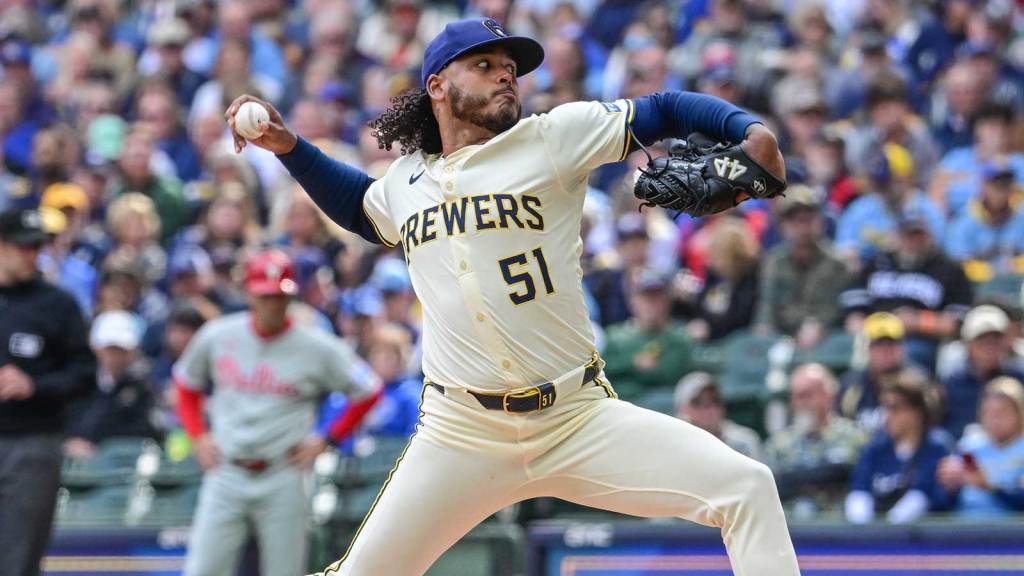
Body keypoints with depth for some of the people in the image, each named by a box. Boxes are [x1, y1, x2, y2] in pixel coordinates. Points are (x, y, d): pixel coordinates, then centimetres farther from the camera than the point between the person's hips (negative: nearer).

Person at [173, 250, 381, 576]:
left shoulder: (318, 348, -4)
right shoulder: (216, 337, 2)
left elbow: (367, 391, 4)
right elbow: (186, 383, 20)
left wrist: (325, 441, 0)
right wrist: (197, 436, 9)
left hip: (283, 479, -2)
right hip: (226, 474, 2)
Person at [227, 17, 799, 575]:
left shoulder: (553, 138, 1)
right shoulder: (404, 183, 12)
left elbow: (664, 111, 1)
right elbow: (359, 206, 35)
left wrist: (752, 130, -16)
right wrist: (288, 145, 23)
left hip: (580, 421, -2)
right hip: (459, 436, 2)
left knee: (747, 488, -18)